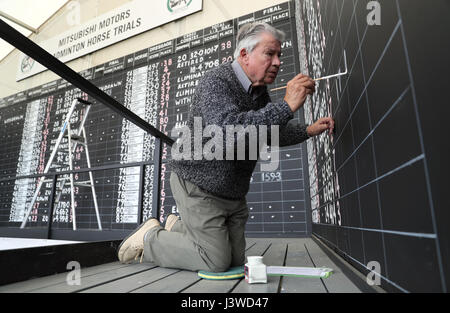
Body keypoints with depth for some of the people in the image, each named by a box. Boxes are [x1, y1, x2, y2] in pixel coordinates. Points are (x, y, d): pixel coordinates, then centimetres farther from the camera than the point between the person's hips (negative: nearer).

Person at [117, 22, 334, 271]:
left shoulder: (260, 93, 7)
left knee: (236, 259, 16)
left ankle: (177, 226, 33)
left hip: (233, 193, 9)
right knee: (217, 261, -3)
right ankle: (150, 237, 16)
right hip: (198, 185, -8)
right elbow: (227, 130, -39)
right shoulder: (216, 81, -19)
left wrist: (308, 131, 8)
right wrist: (286, 106, -36)